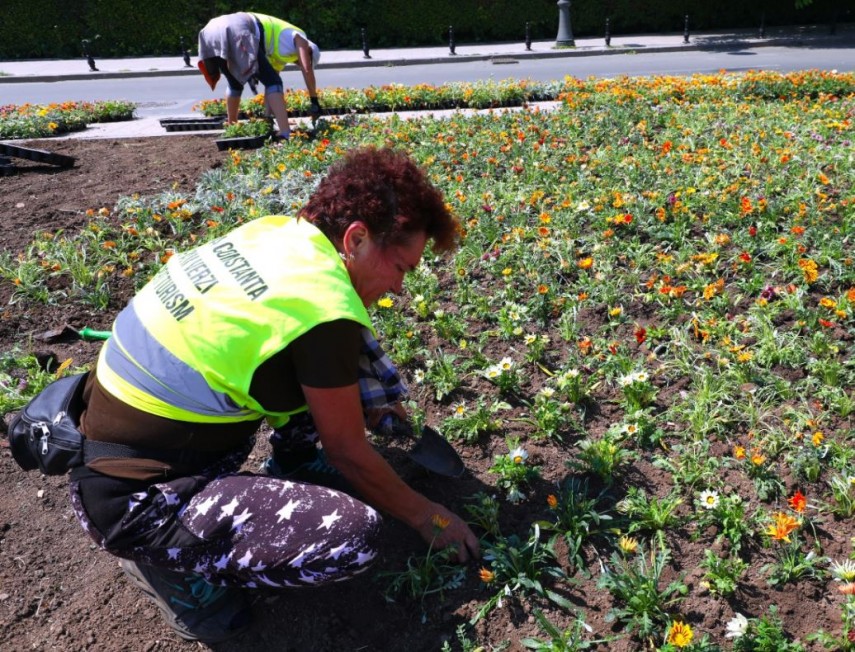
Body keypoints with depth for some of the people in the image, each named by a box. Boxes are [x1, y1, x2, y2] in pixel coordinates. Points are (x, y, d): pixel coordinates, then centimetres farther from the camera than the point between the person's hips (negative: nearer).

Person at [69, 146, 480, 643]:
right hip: (136, 499, -8)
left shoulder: (273, 232, -2)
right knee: (356, 534, -22)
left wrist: (366, 404, 24)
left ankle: (297, 465, 22)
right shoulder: (325, 312, -25)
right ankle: (170, 565, -2)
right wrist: (424, 515, 4)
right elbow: (348, 453, -11)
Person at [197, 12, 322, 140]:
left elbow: (270, 80, 39)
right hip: (237, 31, -9)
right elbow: (307, 70, 3)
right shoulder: (299, 37, 17)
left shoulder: (280, 51, 37)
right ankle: (285, 135, -23)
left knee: (235, 84, 29)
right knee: (272, 82, -9)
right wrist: (314, 102, 9)